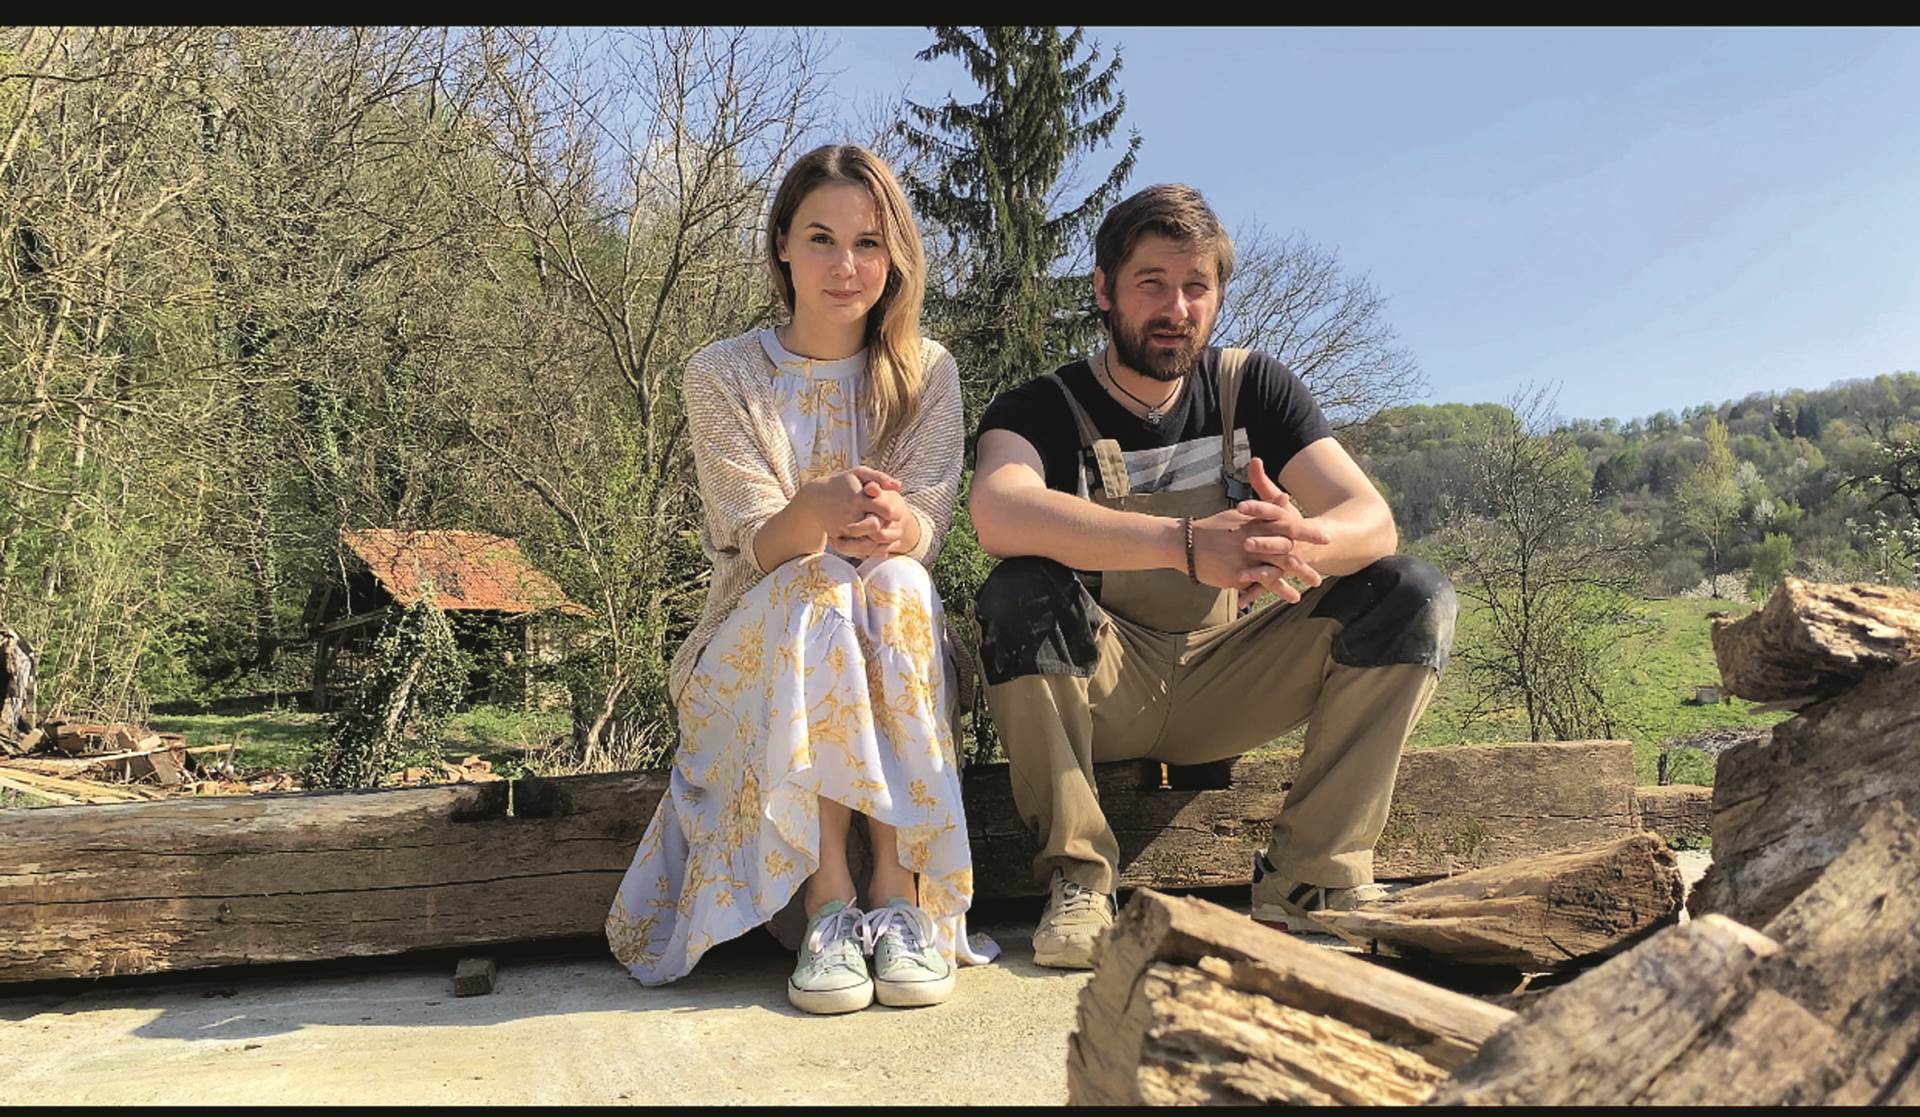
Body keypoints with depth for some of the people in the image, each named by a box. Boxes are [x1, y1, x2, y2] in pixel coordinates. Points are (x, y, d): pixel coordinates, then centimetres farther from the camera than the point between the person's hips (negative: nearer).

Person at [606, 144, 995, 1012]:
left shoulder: (929, 373, 3)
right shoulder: (724, 375, -2)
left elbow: (925, 530, -9)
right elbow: (755, 547, -12)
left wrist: (894, 528, -36)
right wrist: (815, 512, -37)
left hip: (896, 651, 1)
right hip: (757, 653, -1)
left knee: (895, 584, -32)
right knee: (815, 592, -33)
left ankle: (899, 894, -31)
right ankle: (827, 903, -34)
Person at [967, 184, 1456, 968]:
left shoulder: (1253, 388, 3)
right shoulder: (1042, 408, -8)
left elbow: (1372, 519, -9)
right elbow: (999, 515, -32)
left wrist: (1306, 543, -35)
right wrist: (1189, 544, -44)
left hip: (1221, 688, 3)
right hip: (1099, 692, -3)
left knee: (1413, 595, -14)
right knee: (1020, 594, -33)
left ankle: (1308, 879, -13)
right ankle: (1077, 879, -19)